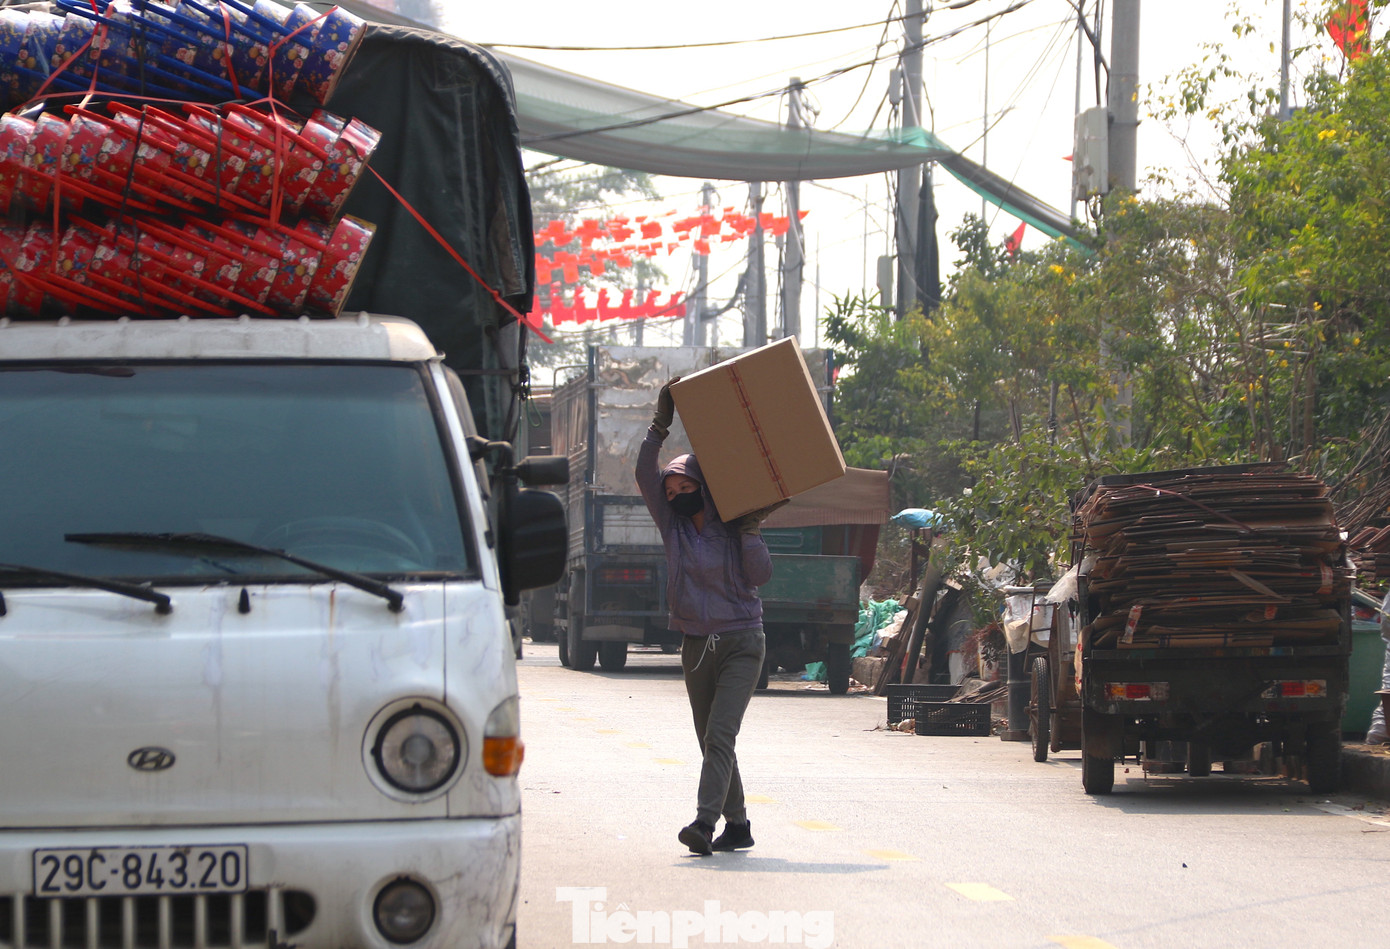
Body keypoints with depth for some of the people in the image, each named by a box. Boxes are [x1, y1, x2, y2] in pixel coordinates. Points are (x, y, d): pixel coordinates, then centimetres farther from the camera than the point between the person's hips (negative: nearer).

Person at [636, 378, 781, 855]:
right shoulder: (673, 527, 6)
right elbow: (644, 476, -3)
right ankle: (737, 825, 18)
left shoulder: (734, 528, -1)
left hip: (741, 644, -5)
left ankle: (704, 822, -28)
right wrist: (660, 425, -10)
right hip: (696, 647, 5)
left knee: (719, 735, -17)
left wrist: (749, 529, -18)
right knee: (711, 741, 8)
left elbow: (761, 575, -10)